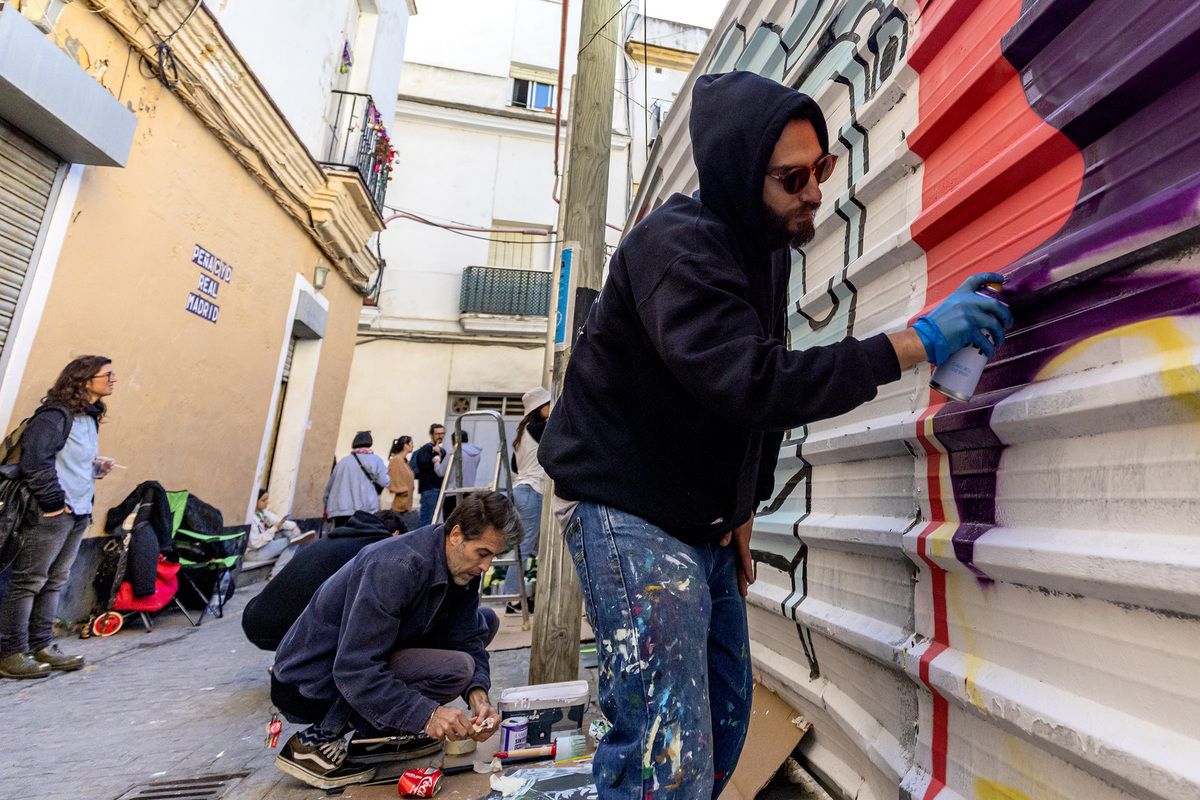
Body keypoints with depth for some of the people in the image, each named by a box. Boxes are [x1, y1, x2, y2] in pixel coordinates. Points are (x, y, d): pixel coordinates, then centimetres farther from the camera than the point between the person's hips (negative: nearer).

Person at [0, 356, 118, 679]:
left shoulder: (90, 417, 14)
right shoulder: (55, 415, -13)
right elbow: (35, 460, -18)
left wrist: (96, 467, 5)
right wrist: (54, 503, -16)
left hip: (79, 513, 9)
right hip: (52, 513, -8)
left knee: (56, 581, 14)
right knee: (29, 581, 1)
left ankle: (42, 646, 23)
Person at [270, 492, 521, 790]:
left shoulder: (462, 569, -5)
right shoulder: (395, 567, -31)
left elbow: (469, 639, -3)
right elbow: (354, 670, -32)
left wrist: (478, 694, -21)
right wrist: (427, 714, -36)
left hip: (368, 663, 9)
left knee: (484, 621, 2)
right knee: (455, 668, -26)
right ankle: (318, 741, -10)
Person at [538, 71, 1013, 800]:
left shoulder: (766, 249, 10)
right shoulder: (676, 248, -18)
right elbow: (752, 384, -33)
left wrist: (742, 514, 11)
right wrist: (917, 342, -25)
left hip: (704, 519, 9)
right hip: (630, 515, -8)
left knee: (726, 719, 17)